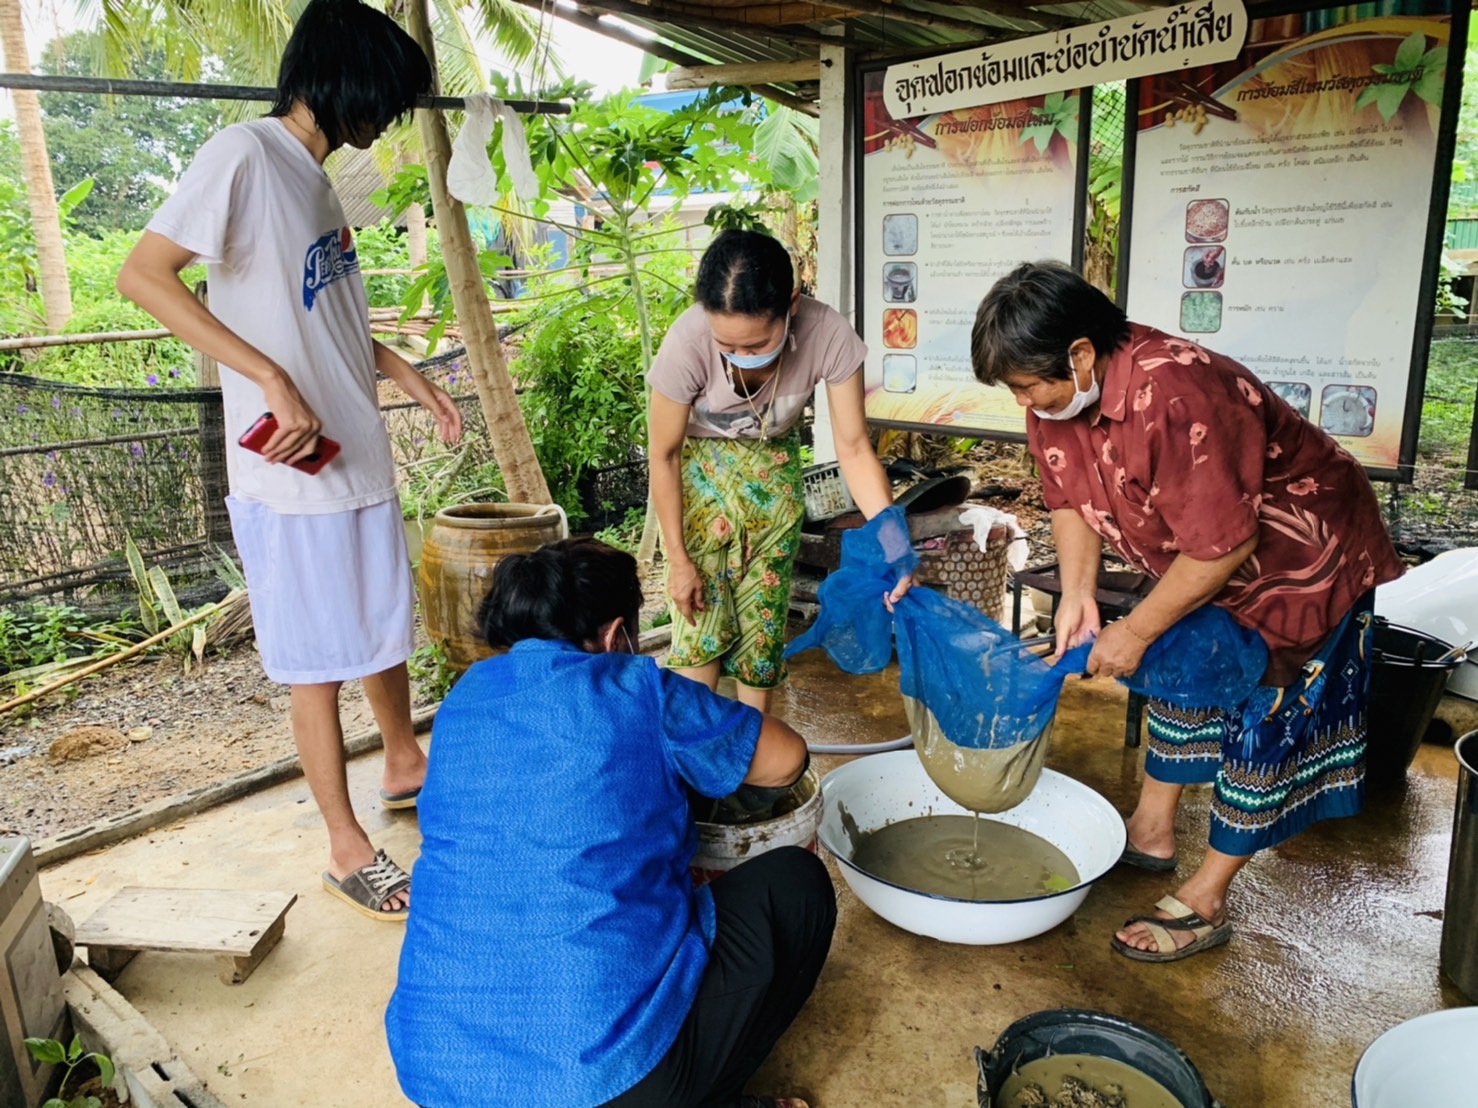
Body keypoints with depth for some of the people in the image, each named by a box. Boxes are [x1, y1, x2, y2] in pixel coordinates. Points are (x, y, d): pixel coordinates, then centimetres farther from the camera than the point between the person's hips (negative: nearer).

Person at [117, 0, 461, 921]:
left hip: (362, 458, 8)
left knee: (385, 626, 21)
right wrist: (274, 381, -26)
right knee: (319, 659, 4)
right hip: (293, 472, -8)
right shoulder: (245, 155, -12)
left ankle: (408, 762, 43)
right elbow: (142, 275, -21)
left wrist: (409, 376, 13)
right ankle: (349, 847, 19)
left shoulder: (315, 176, 13)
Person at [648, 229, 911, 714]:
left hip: (774, 463, 2)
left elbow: (854, 448, -21)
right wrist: (678, 559, -13)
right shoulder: (687, 342, -35)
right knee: (702, 616, -5)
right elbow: (663, 455, -20)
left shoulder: (828, 335, -32)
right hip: (700, 462, -1)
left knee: (765, 614, 5)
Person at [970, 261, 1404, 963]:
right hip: (1200, 556, 9)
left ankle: (1205, 902, 10)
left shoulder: (1177, 400, -40)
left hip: (1302, 560, -8)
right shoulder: (1056, 396, -14)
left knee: (1262, 719, -1)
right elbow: (1070, 499, -2)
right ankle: (1151, 832, 35)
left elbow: (1224, 545, -35)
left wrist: (1137, 631, -25)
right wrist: (1078, 591, -15)